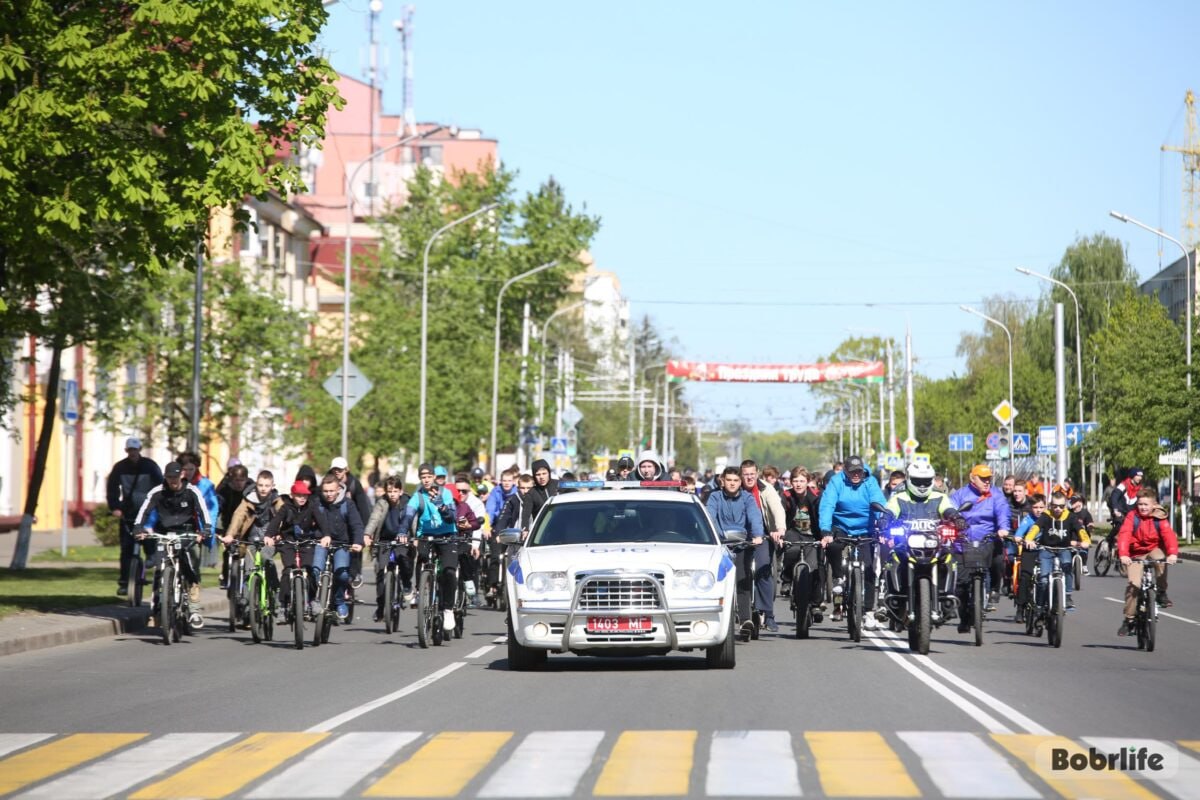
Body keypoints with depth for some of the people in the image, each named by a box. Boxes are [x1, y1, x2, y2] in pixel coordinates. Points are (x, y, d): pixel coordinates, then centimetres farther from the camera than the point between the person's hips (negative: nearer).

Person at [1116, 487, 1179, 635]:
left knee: (1161, 560, -34)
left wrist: (1172, 553, -43)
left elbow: (1169, 535, -24)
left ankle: (1161, 593, -12)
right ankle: (1128, 620, -3)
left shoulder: (1159, 518, -11)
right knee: (1133, 584, -15)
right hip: (1136, 554, 0)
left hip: (1154, 550, 0)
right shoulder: (1132, 516, -13)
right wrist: (1123, 554, -42)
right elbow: (1124, 535, -25)